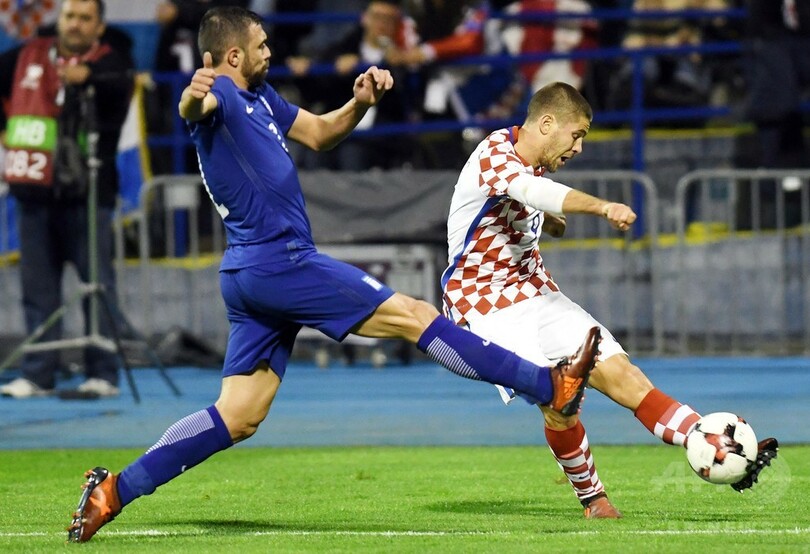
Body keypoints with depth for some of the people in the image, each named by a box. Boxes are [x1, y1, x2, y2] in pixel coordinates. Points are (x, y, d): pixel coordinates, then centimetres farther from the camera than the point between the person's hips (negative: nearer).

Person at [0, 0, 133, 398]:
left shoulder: (109, 63, -4)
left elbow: (119, 83, -26)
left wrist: (87, 75, -45)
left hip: (86, 192, -5)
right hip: (34, 191, 5)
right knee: (38, 287, 7)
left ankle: (103, 373, 1)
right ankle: (38, 374, 12)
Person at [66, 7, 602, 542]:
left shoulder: (260, 96, 18)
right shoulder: (220, 94, -11)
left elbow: (320, 132, 25)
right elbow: (197, 109, -35)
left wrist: (361, 102, 4)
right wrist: (194, 100, -60)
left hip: (252, 273, 10)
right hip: (277, 260, -10)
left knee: (238, 417, 6)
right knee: (415, 316, -6)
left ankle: (113, 491, 2)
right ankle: (549, 384, -2)